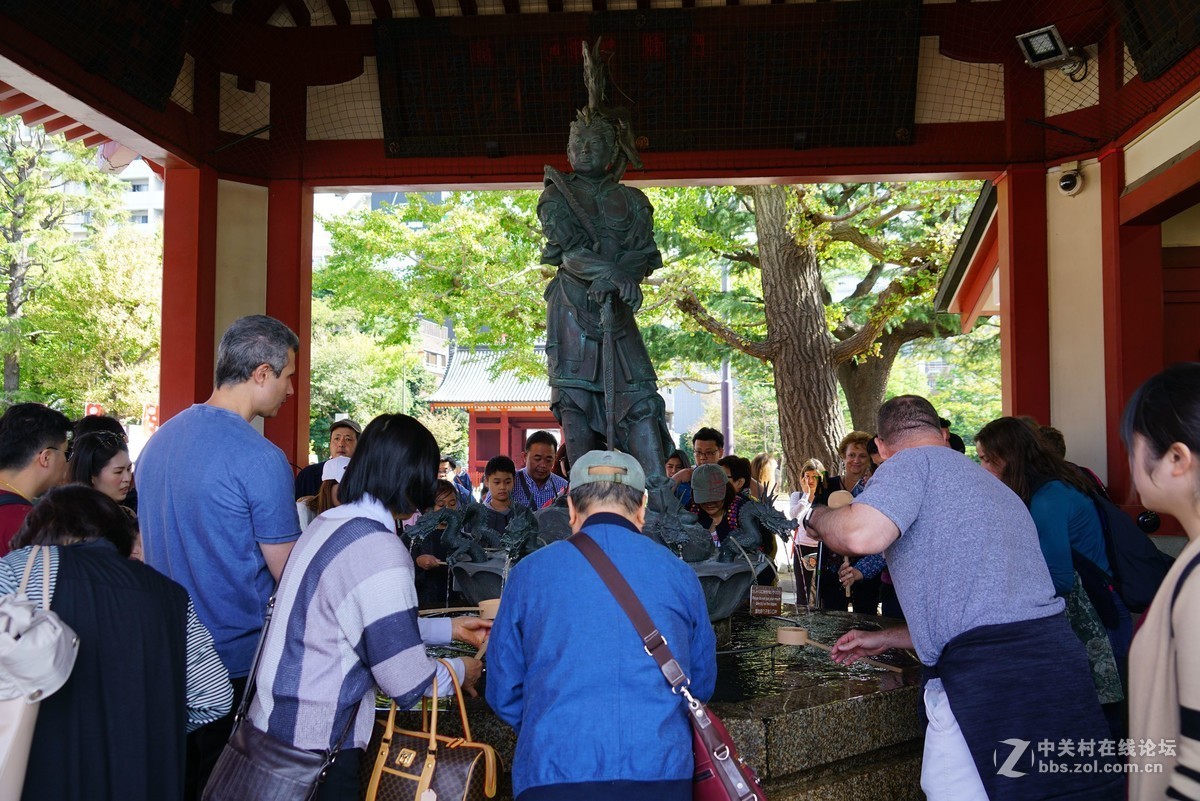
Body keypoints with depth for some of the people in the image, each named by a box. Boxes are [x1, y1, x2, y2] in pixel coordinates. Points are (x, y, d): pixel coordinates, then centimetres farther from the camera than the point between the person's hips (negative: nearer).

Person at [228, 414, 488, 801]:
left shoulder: (328, 524, 5)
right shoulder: (377, 549, -22)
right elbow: (408, 683, -21)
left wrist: (448, 628, 21)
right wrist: (460, 670, -1)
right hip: (315, 747, -9)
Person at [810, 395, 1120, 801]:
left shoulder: (913, 461, -1)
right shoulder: (996, 487, 27)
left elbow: (863, 534, -23)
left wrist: (818, 517, 1)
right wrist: (884, 639, 37)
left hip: (985, 680, -9)